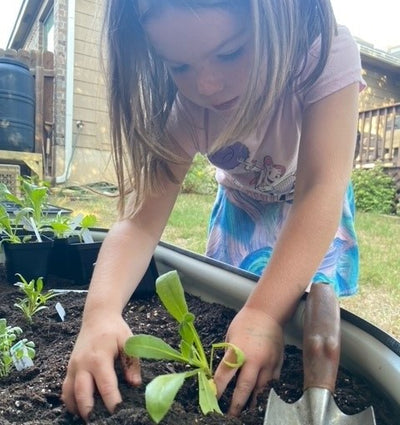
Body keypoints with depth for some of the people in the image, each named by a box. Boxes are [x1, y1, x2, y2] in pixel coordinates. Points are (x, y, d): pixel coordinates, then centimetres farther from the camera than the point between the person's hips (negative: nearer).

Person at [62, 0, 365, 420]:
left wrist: (265, 311, -51)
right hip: (240, 204, 2)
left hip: (315, 210, -1)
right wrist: (101, 310, -50)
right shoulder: (182, 108, -28)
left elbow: (323, 187, -41)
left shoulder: (326, 53, -34)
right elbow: (142, 215, -33)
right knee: (226, 307, -1)